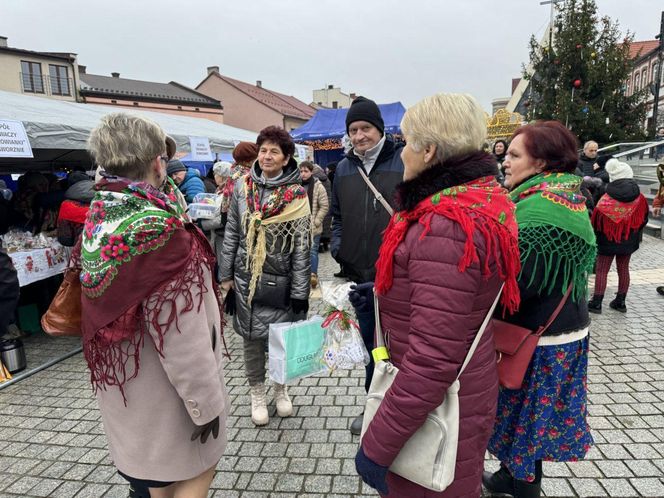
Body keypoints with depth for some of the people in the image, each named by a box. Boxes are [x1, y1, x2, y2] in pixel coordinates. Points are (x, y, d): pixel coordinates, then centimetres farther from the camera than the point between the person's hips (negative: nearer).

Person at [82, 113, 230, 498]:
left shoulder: (99, 219, -2)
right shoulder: (158, 230, -28)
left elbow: (106, 305, 7)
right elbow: (180, 332, -28)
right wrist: (206, 401, -18)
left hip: (122, 381, 8)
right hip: (163, 389, -8)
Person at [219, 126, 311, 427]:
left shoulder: (297, 196, -6)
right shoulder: (242, 187, 2)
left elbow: (302, 247, -7)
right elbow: (231, 234, 6)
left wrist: (300, 292, -9)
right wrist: (226, 275, 3)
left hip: (280, 281, -1)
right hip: (245, 279, 2)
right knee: (252, 339, 11)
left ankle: (280, 389, 34)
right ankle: (257, 394, 31)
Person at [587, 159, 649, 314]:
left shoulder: (605, 200, -17)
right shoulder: (639, 199, -7)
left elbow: (596, 223, -8)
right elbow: (643, 220, 7)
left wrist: (596, 238, 8)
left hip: (607, 242, -4)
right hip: (629, 242, 4)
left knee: (601, 271, 3)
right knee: (624, 270, 14)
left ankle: (597, 303, 4)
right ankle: (620, 302, 22)